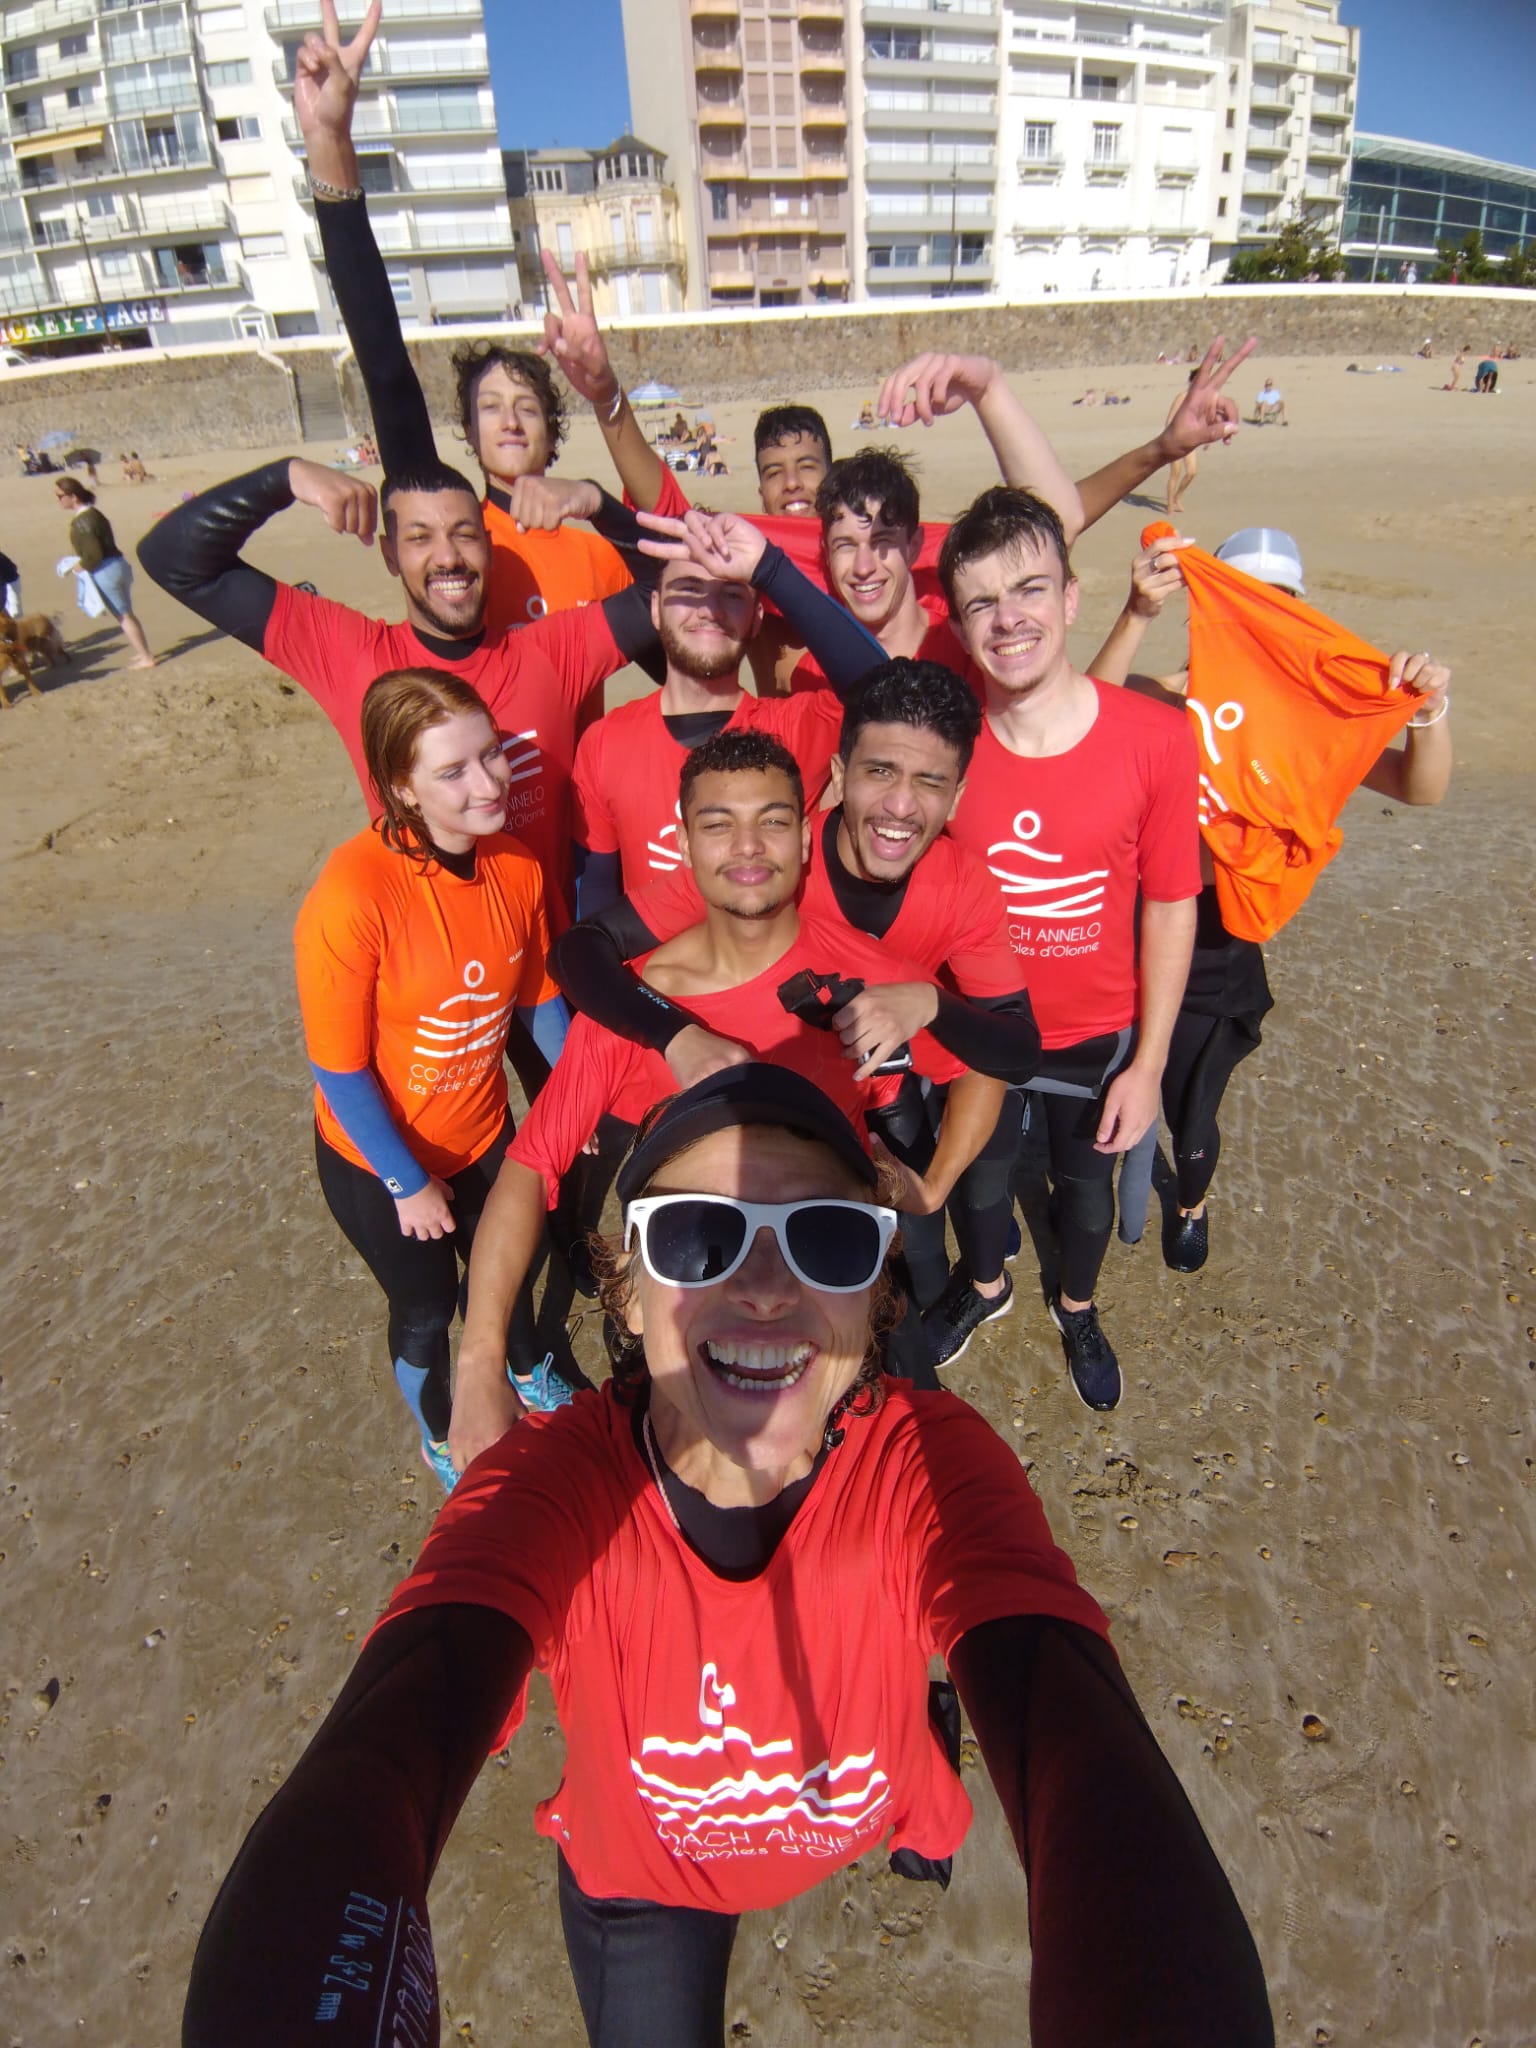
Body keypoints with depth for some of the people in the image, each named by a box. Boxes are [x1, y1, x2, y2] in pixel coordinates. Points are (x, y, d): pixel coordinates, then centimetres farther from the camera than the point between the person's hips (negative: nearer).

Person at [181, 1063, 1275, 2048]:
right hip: (638, 1873, 0)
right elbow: (364, 1785, -52)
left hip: (871, 1817, 1)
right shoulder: (551, 1488, -36)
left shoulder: (934, 1465, -36)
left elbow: (1091, 1776, -50)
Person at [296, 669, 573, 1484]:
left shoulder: (515, 864, -15)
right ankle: (440, 1437, 53)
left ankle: (529, 1375, 62)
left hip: (482, 1133, 4)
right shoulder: (352, 895, -32)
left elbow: (539, 996, 0)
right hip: (377, 1159, -4)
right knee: (427, 1307, 19)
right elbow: (339, 1070, -23)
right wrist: (407, 1183, -14)